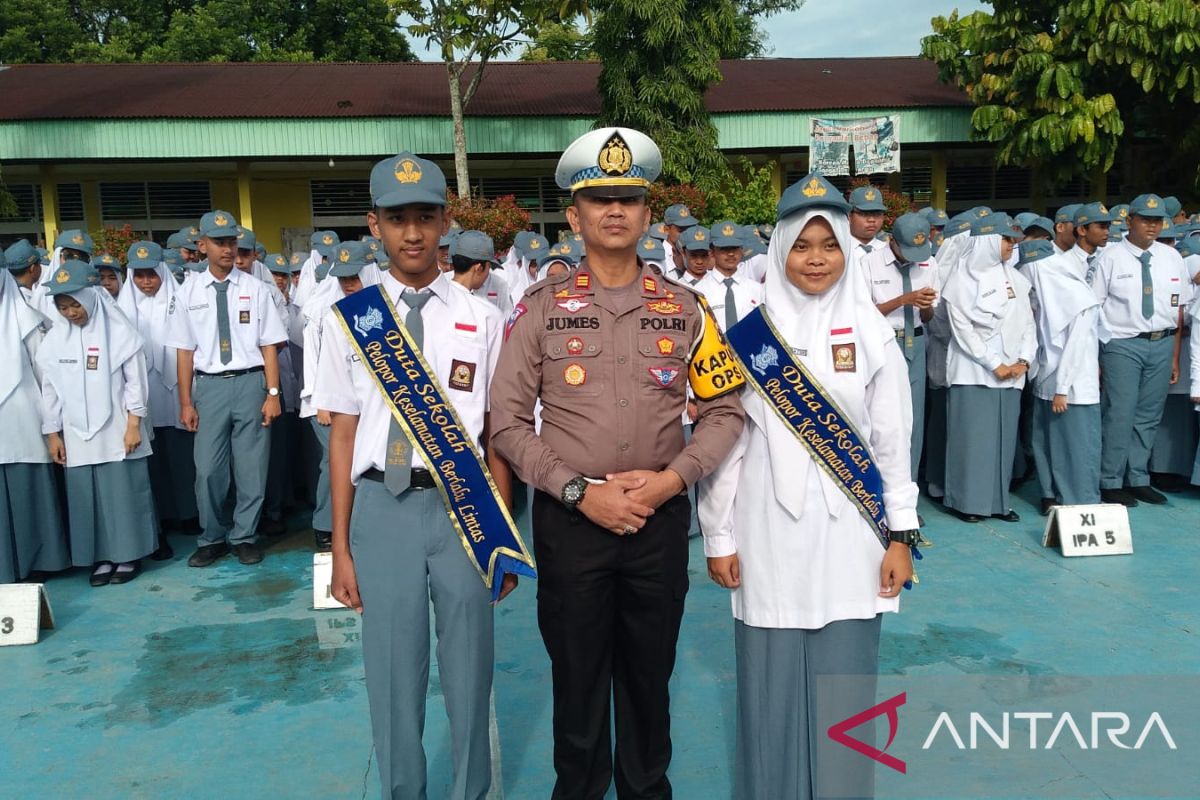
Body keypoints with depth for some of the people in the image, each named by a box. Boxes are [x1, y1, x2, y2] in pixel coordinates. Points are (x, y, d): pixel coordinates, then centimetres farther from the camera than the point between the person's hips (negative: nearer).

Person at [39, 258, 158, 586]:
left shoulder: (119, 330, -5)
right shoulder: (54, 338, 5)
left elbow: (135, 380, -4)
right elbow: (50, 388, 9)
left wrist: (134, 424, -7)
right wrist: (52, 433, 8)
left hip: (117, 431, -3)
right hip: (76, 434, 3)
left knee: (123, 493, 2)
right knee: (86, 496, 6)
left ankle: (129, 554, 15)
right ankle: (102, 556, 17)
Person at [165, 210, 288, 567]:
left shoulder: (255, 288, 2)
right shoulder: (188, 292, 4)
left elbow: (269, 345, 0)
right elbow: (185, 350, 5)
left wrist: (273, 393, -5)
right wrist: (186, 402, 3)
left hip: (250, 381, 0)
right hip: (209, 385, 1)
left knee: (251, 468, 5)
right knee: (208, 469, 2)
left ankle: (244, 536, 22)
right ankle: (212, 538, 22)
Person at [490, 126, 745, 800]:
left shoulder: (684, 309, 3)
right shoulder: (541, 309, -1)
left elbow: (726, 410, 4)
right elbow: (508, 422, -4)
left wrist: (671, 478, -11)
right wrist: (580, 491, -13)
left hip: (661, 517, 2)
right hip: (569, 518, -1)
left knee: (650, 675, 15)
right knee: (577, 676, 12)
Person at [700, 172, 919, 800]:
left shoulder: (871, 335, 2)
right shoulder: (748, 338, 0)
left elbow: (893, 441, 4)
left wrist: (901, 534, 1)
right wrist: (718, 536, 1)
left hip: (849, 533, 1)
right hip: (770, 533, 0)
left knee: (844, 682, 7)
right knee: (772, 681, 8)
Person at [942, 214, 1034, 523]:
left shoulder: (1014, 278, 11)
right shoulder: (963, 277, -4)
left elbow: (1027, 322, 13)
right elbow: (962, 328, -8)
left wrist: (1024, 360, -2)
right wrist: (994, 365, -10)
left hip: (1011, 371, 5)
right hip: (974, 370, -5)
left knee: (1004, 436, 7)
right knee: (973, 434, -3)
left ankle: (998, 500, 14)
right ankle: (969, 501, 6)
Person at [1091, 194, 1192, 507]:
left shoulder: (1172, 257, 8)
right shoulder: (1111, 257, -5)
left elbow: (1179, 309, 10)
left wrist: (1175, 357, 8)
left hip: (1162, 344, 5)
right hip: (1122, 344, -5)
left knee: (1149, 416, 11)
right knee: (1119, 415, -4)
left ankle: (1138, 480, 23)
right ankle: (1111, 484, 7)